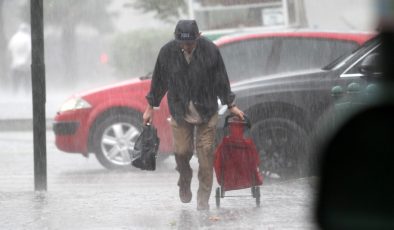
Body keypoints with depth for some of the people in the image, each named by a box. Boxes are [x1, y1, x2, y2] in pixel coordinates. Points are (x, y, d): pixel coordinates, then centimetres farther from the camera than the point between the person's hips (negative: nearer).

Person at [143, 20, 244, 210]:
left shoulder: (210, 50, -11)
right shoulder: (167, 52, -9)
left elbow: (221, 80, 0)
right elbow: (159, 80, 4)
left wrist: (230, 105, 6)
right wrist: (150, 107, 10)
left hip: (206, 112, -1)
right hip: (180, 112, 1)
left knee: (205, 153, -2)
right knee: (181, 151, -3)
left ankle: (203, 198, 7)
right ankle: (185, 179, 29)